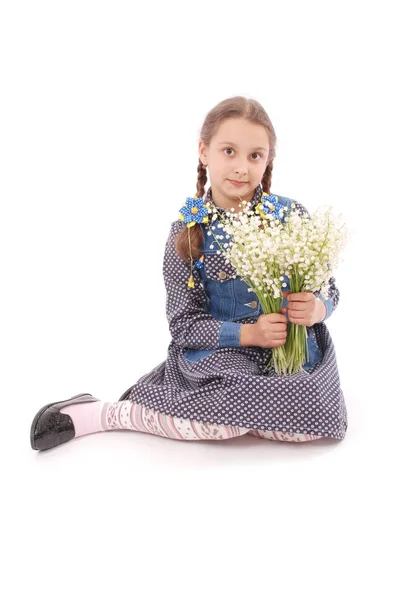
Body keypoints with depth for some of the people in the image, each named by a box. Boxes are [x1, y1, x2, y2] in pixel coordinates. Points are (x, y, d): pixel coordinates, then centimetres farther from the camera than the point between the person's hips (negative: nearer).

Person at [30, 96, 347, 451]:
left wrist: (317, 308, -20)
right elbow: (184, 324, -6)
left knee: (317, 419, -23)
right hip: (220, 352, -3)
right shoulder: (189, 231, -6)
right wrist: (247, 333, -22)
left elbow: (328, 289, 5)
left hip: (295, 348, 3)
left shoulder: (291, 215, -3)